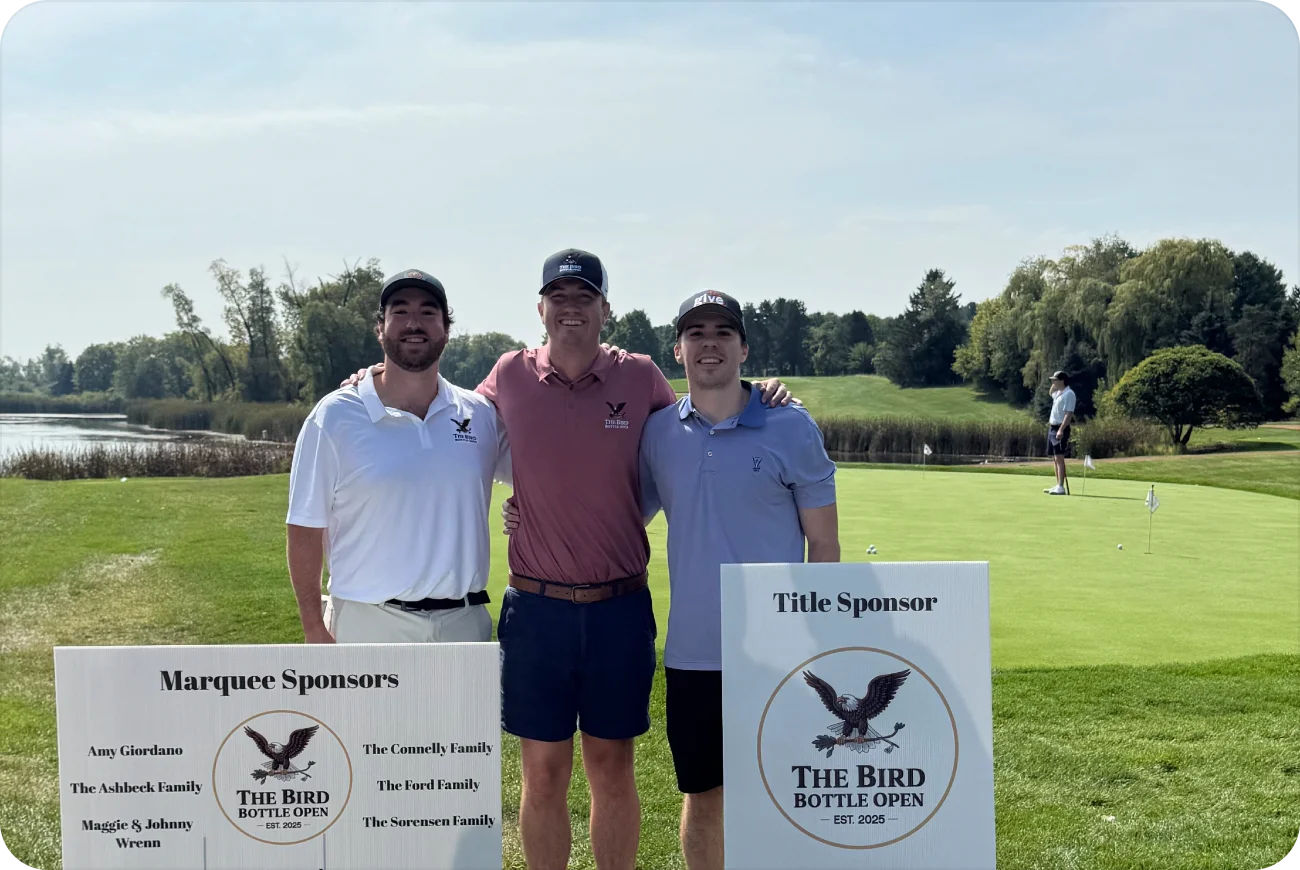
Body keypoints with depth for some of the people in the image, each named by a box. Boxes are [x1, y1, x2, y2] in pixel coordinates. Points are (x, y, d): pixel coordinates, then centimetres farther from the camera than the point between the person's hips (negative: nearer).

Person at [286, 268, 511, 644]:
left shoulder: (482, 415, 4)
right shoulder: (335, 417, -4)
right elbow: (306, 528, -3)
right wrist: (314, 628, -5)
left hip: (463, 623, 3)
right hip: (368, 627, -3)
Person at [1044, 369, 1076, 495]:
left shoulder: (1069, 394, -14)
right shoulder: (1058, 392, 14)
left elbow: (1069, 414, -21)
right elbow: (1051, 392, 39)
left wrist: (1061, 430, -29)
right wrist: (1054, 385, 17)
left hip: (1061, 429, -10)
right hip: (1052, 428, 10)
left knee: (1059, 458, -14)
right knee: (1055, 458, 11)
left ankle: (1061, 487, -17)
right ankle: (1057, 485, 15)